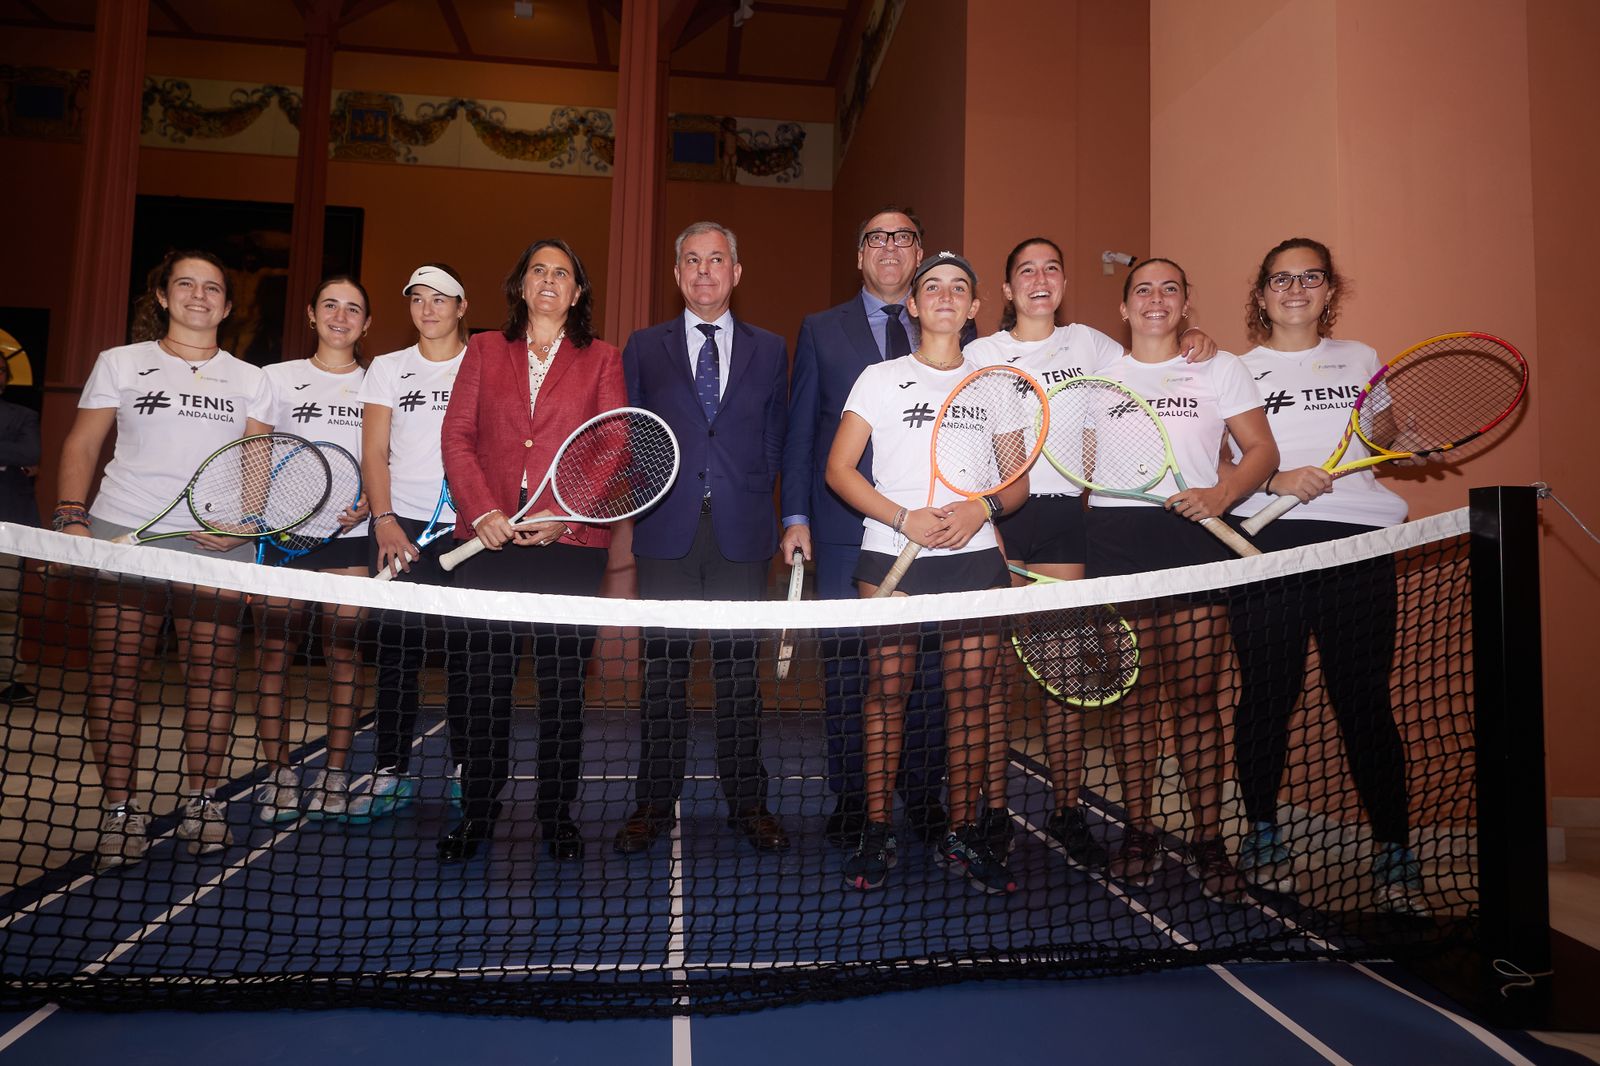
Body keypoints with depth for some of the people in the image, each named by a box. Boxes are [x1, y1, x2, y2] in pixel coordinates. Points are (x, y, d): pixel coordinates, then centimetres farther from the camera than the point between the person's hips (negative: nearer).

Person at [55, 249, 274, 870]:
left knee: (212, 667, -3)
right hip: (123, 532, 0)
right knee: (115, 668, -2)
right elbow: (82, 444, 10)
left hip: (217, 540, 0)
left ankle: (201, 803, 9)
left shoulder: (249, 380, 14)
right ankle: (119, 808, 8)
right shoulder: (120, 363, 12)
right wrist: (70, 516, -3)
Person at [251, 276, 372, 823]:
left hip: (351, 535, 0)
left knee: (344, 651, 1)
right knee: (274, 650, -1)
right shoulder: (277, 378, 11)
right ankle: (278, 772, 11)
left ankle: (334, 772, 11)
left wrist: (370, 502, -6)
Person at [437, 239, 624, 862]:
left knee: (563, 683, 2)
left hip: (570, 542, -1)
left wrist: (564, 517, -12)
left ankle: (557, 814, 16)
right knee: (481, 681, 4)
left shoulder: (602, 360, 10)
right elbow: (457, 438, 7)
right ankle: (477, 812, 18)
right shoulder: (484, 351, 15)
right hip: (489, 538, 2)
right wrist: (482, 511, -9)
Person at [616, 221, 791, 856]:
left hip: (741, 533, 0)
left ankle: (747, 803, 16)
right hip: (666, 531, 0)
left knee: (738, 667, 5)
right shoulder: (644, 347, 12)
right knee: (664, 667, 4)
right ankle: (655, 803, 15)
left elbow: (775, 440, 11)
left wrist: (748, 498, 2)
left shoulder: (768, 350, 13)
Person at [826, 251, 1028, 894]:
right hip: (889, 556, -2)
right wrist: (904, 518, -12)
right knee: (885, 690, -1)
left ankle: (963, 834, 13)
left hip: (975, 557, 2)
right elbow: (839, 469, 2)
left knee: (970, 697, 2)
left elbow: (1019, 482, 14)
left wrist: (982, 508, -9)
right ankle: (877, 830, 11)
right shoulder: (880, 379, 9)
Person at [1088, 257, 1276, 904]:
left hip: (1195, 531, -1)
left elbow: (1262, 450, 7)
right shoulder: (1099, 376, 15)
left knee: (1195, 694, -3)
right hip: (1116, 534, 1)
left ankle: (1209, 840, 7)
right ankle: (1138, 832, 13)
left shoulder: (1220, 369, 11)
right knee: (1135, 692, 3)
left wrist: (1223, 493, -13)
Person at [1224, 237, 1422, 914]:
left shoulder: (1360, 360, 19)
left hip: (1358, 537, 1)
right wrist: (1274, 479, -12)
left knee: (1363, 697, -2)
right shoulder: (1239, 369, 12)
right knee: (1266, 691, 0)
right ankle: (1262, 836, 16)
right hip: (1265, 539, -1)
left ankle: (1394, 854, 8)